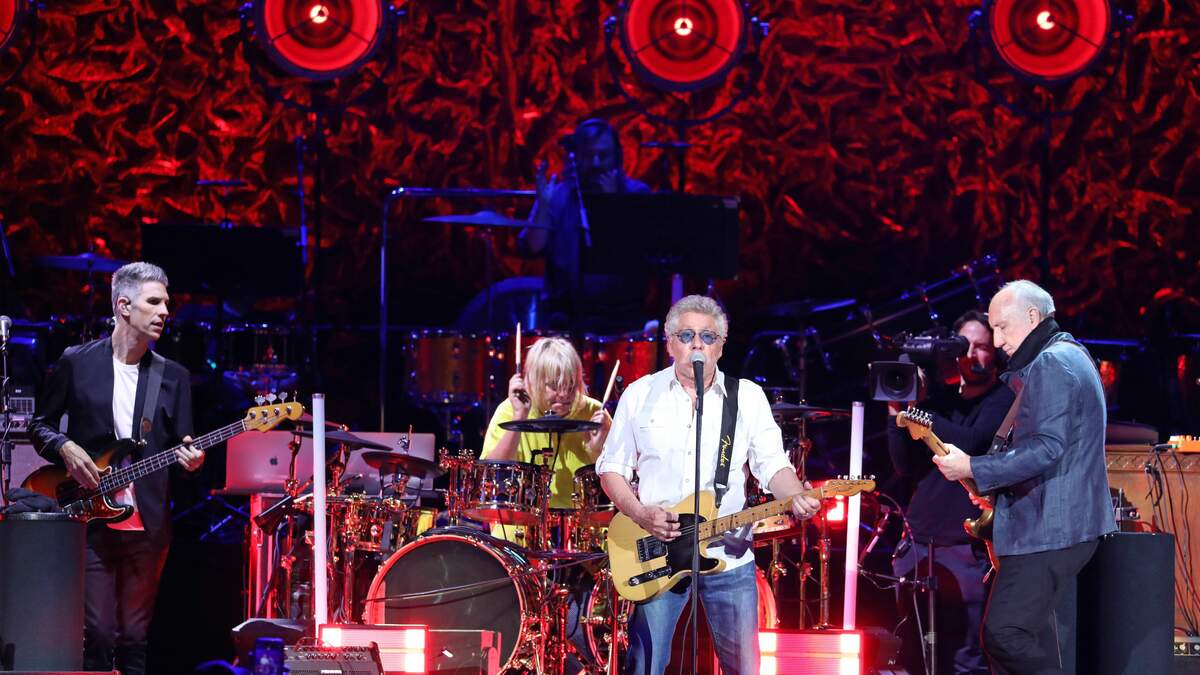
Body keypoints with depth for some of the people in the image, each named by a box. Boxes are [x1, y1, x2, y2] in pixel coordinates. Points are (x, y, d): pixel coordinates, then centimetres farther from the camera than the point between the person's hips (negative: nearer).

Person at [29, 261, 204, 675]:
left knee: (134, 639, 4)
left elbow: (181, 445, 10)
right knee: (96, 633, -8)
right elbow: (40, 425, 9)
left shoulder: (173, 377, 11)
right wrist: (66, 448, -11)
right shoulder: (76, 363, 3)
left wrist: (189, 459, -13)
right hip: (91, 518, -3)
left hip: (148, 525, 3)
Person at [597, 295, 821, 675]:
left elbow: (772, 464, 1)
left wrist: (795, 496, -21)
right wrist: (640, 514, -11)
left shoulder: (748, 397, 5)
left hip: (728, 555, 1)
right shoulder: (640, 396, 4)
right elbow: (611, 469, 6)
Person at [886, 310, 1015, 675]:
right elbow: (906, 465, 9)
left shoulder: (1003, 400, -1)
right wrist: (897, 409, -3)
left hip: (968, 549, -6)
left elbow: (969, 444, -18)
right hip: (918, 546, 6)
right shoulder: (941, 399, 14)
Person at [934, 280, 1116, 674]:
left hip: (1048, 528, -11)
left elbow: (1045, 449, -25)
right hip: (1066, 523, 11)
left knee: (1003, 635, -16)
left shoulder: (1050, 365, -15)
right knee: (1034, 639, 12)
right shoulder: (1070, 356, 19)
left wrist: (973, 469, -22)